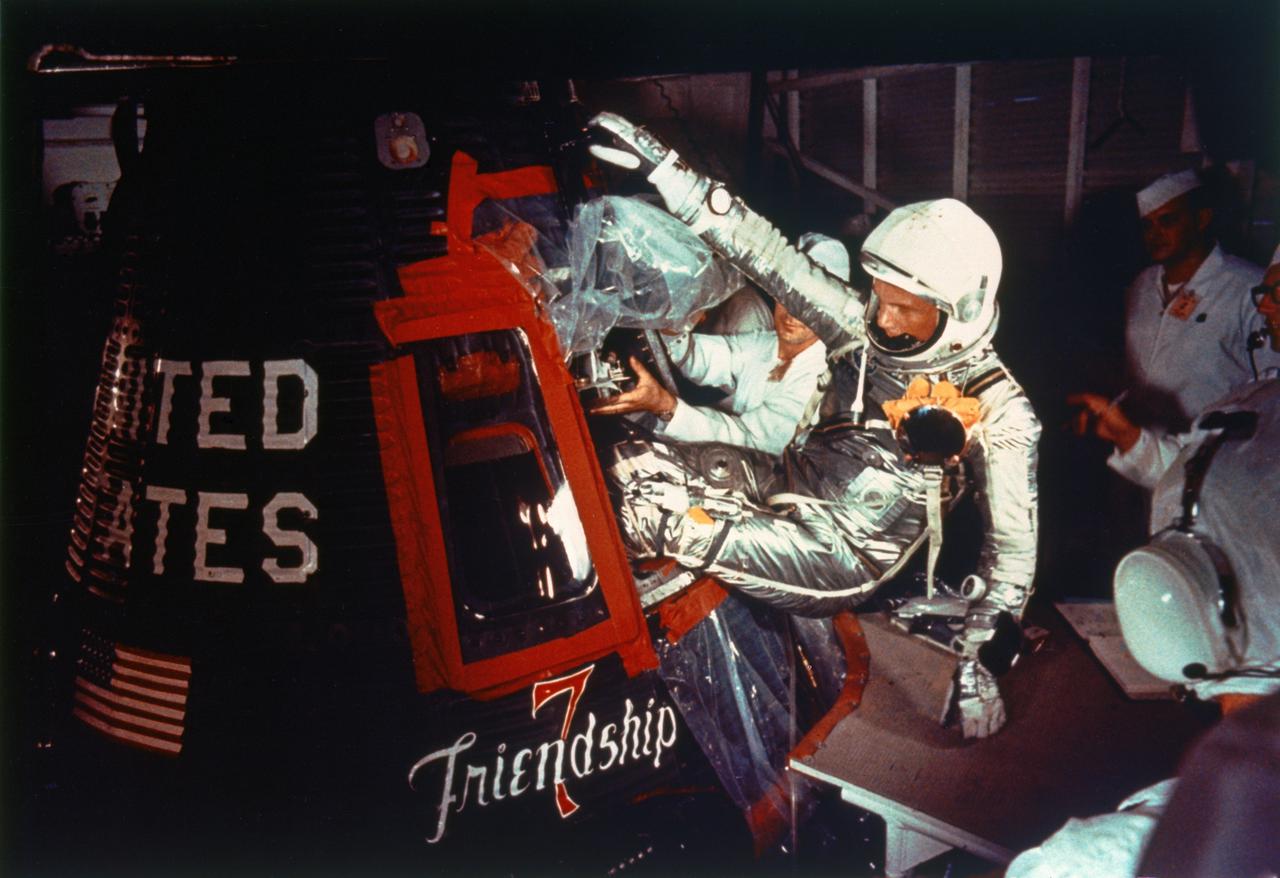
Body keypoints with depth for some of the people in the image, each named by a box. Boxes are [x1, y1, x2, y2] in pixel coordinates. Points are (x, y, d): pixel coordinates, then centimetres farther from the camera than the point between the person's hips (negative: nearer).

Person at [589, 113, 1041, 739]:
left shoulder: (998, 414, -14)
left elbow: (1012, 542, -10)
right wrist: (659, 165, -10)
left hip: (845, 559, -6)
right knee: (635, 466, -14)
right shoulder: (865, 327, -3)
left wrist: (982, 659, -18)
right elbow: (770, 255, -6)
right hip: (785, 485, 6)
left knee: (658, 519, -29)